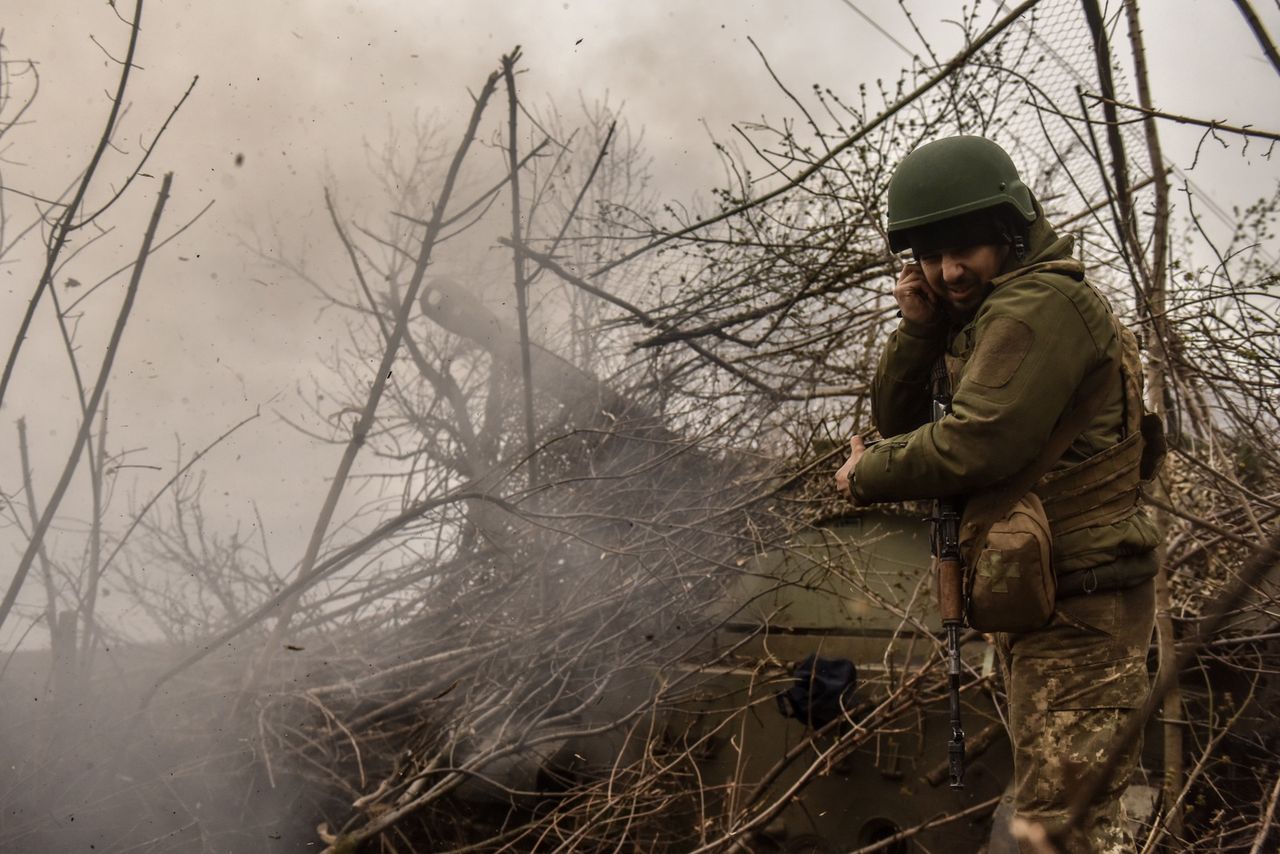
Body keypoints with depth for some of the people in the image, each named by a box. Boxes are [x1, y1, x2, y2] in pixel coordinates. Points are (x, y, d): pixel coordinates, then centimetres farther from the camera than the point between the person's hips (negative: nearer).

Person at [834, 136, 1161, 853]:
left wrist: (866, 477, -11)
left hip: (1077, 605, -11)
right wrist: (917, 327, -4)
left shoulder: (1041, 304, -19)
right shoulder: (979, 313, 14)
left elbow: (974, 446, -27)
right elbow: (900, 418, 12)